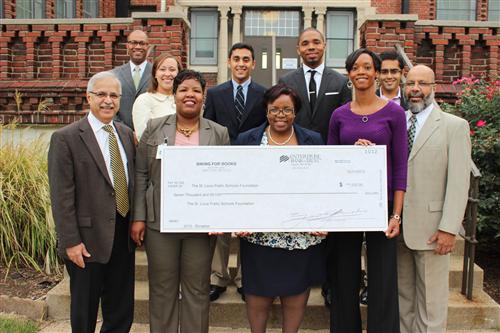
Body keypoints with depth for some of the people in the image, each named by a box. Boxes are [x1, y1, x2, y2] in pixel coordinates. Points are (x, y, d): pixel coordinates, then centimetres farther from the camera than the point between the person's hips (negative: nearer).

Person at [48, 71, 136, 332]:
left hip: (123, 238, 5)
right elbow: (61, 196, -12)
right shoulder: (65, 138, -9)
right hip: (88, 240, -5)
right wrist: (71, 242, -15)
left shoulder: (126, 134, 8)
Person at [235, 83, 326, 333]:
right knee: (258, 298, 10)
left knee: (296, 298, 12)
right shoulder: (246, 140, 3)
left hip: (302, 236, 1)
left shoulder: (314, 141, 5)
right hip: (259, 235, 0)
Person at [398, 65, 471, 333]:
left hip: (430, 229, -4)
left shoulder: (454, 126, -2)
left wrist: (449, 229, -14)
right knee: (402, 296, 14)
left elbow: (458, 182, -8)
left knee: (431, 300, 6)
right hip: (396, 226, 4)